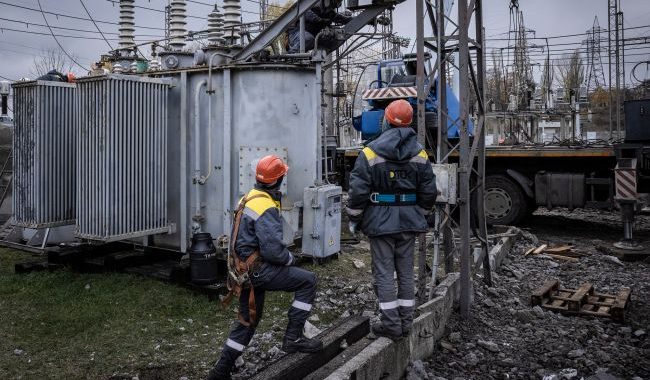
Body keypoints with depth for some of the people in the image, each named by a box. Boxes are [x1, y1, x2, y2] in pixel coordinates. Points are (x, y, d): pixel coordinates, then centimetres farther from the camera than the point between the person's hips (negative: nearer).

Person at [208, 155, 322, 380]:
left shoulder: (249, 198, 10)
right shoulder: (266, 208, -21)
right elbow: (272, 249, -27)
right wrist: (290, 259, -7)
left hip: (246, 268, 10)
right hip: (259, 269, -10)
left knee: (248, 319, 20)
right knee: (307, 281, -5)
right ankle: (293, 338, -1)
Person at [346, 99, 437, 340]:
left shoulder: (370, 153, -9)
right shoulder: (420, 153, 3)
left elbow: (358, 191, -10)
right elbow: (428, 191, 6)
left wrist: (354, 218, 3)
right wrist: (421, 215, 20)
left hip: (381, 221, -4)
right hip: (409, 221, 4)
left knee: (384, 273, 4)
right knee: (406, 272, 12)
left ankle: (391, 325, 8)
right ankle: (406, 323, 21)